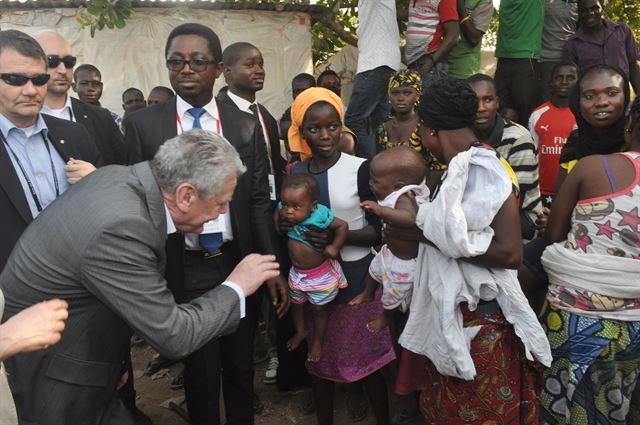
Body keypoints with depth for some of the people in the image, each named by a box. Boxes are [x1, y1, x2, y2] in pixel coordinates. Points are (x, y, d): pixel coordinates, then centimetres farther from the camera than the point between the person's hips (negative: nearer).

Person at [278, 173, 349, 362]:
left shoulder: (320, 216, -33)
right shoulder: (282, 212, -21)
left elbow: (342, 226, -19)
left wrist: (334, 247, -26)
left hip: (320, 274, -4)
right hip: (296, 272, 5)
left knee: (318, 309, 16)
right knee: (296, 304, 26)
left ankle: (317, 342, 42)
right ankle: (300, 332, 54)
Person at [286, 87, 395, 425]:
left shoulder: (360, 169, -10)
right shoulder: (295, 173, 2)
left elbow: (379, 230, -9)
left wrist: (345, 235, -25)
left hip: (355, 276, -3)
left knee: (366, 361, 6)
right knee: (319, 359, 15)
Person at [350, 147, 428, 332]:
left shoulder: (404, 198, -37)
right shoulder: (398, 193, -14)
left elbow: (409, 218, -58)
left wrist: (380, 210, -60)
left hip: (404, 261, -7)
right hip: (390, 249, 8)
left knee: (392, 295, 19)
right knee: (374, 270, 32)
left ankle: (387, 317, 50)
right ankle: (368, 293, 63)